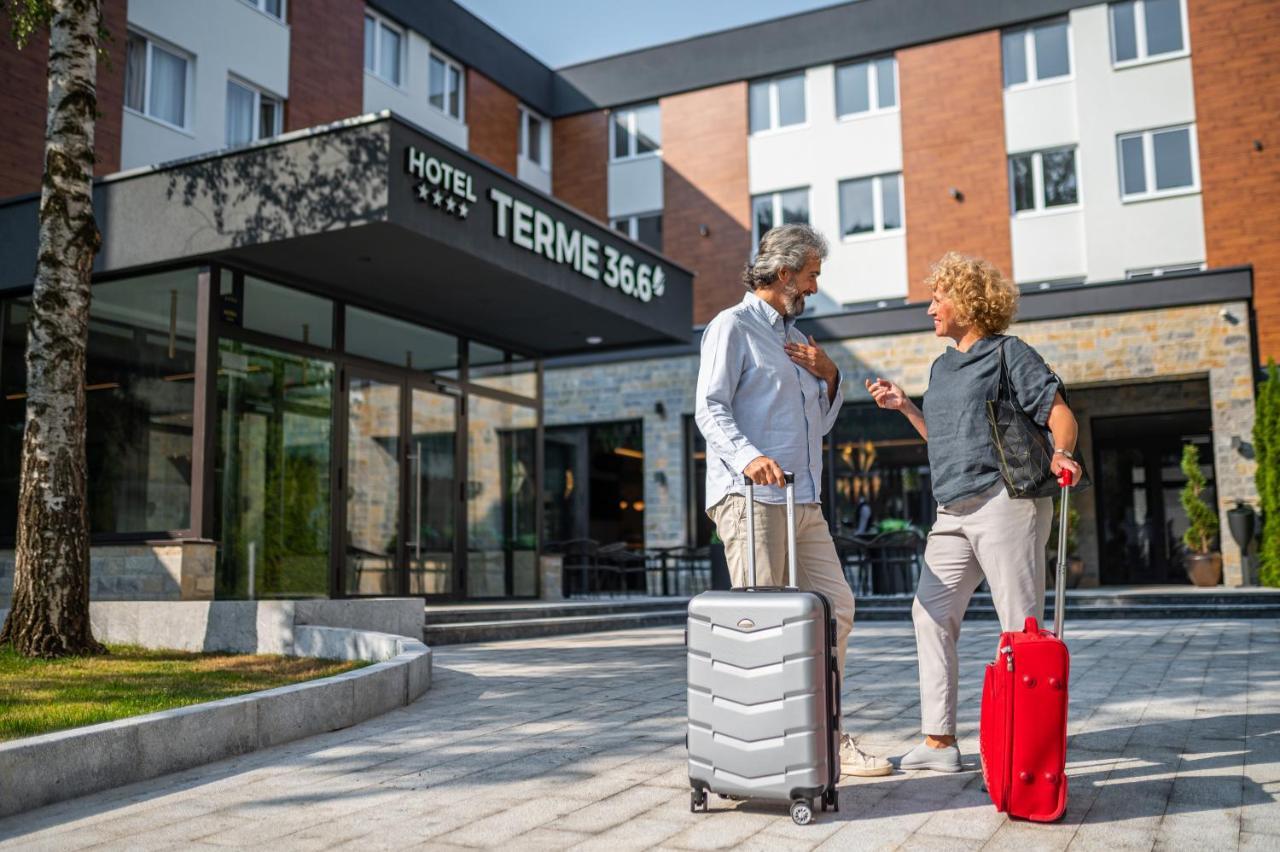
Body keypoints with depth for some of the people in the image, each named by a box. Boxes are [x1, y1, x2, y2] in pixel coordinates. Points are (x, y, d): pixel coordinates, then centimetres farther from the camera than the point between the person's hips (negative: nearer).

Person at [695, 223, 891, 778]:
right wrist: (748, 456, -28)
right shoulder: (733, 327, 0)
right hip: (750, 498, -8)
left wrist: (829, 377, 9)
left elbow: (821, 423, 27)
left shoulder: (795, 338, 25)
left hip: (803, 502, 9)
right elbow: (711, 409, -11)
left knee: (836, 608, 6)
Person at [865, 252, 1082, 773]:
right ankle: (939, 740, 13)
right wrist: (903, 407, 15)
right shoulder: (942, 366, 21)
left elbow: (1059, 412, -8)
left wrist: (1062, 454, -27)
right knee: (931, 614, 7)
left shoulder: (1009, 353, -1)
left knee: (1021, 623, -5)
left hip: (1006, 500, -8)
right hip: (953, 513, 9)